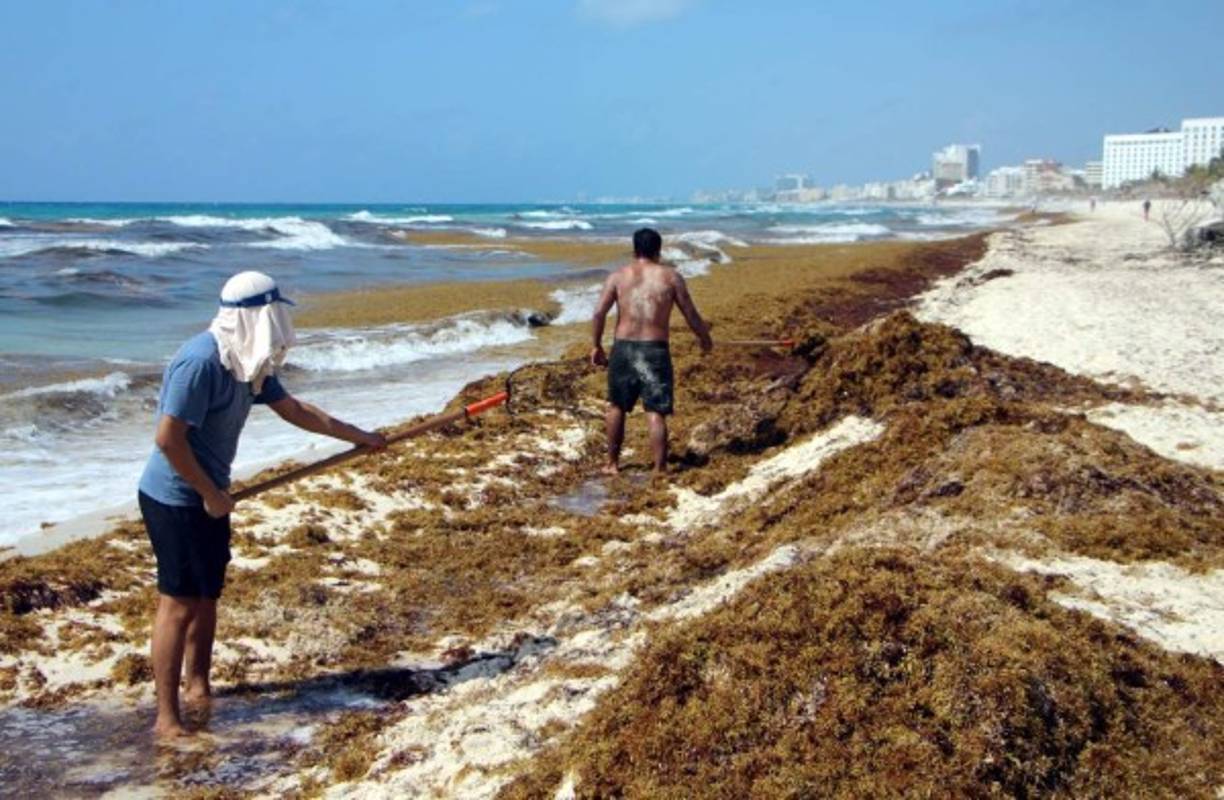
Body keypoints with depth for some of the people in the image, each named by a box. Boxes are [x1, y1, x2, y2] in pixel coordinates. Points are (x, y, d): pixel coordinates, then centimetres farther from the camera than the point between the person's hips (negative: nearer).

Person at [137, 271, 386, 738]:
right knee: (179, 603, -5)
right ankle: (167, 718, 1)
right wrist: (211, 494, -16)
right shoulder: (200, 362, -23)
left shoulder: (250, 362, 6)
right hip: (175, 500, -9)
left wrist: (361, 437, 20)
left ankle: (198, 688, 30)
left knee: (207, 596, 16)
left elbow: (295, 411, 17)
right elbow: (168, 439, -24)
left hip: (206, 497, 9)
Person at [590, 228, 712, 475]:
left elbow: (599, 313, -3)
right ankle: (660, 469, -2)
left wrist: (597, 345, 8)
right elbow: (691, 315, 4)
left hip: (623, 348, 2)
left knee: (617, 406, 19)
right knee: (656, 413, 0)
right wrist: (705, 338, 21)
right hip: (655, 350, -2)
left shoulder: (618, 276, 5)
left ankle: (613, 463, 27)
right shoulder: (671, 277, 3)